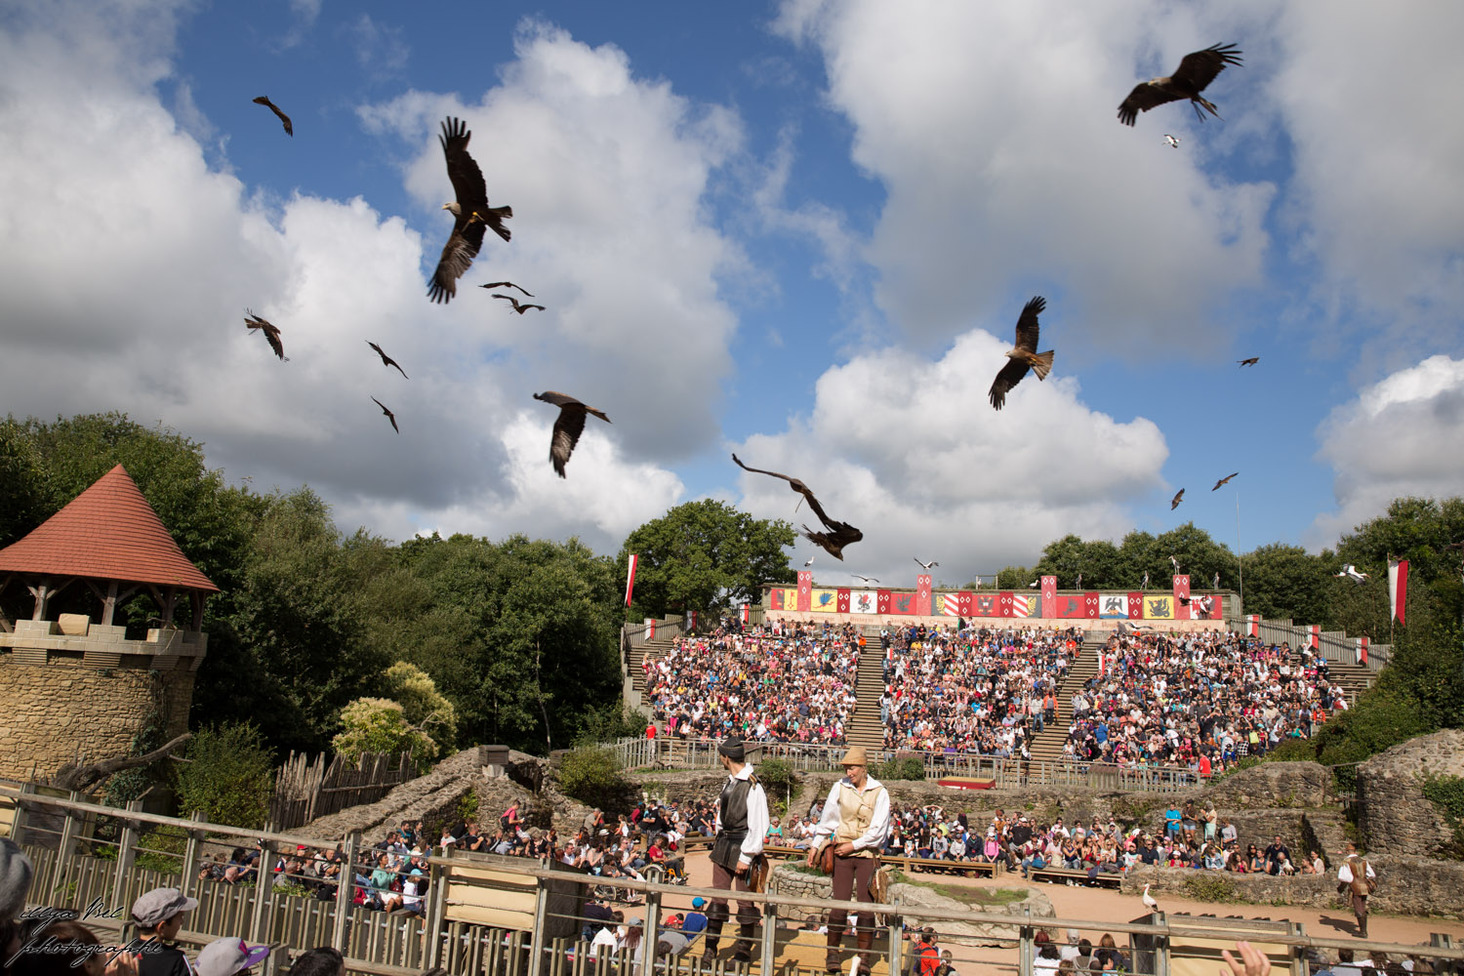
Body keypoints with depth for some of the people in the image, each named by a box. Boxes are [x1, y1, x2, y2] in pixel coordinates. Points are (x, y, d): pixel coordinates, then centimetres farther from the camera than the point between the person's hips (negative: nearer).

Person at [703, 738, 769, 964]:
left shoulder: (753, 787, -16)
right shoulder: (729, 782, 8)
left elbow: (758, 827, -15)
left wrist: (746, 857, -15)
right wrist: (719, 841, 13)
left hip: (742, 848, -7)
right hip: (723, 844, 7)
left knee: (745, 902, 4)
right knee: (718, 897, 9)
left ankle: (743, 952, 16)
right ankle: (710, 949, 17)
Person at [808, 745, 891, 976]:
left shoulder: (879, 792, -3)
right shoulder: (840, 787, 1)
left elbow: (878, 829, -5)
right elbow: (827, 819, 12)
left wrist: (854, 845, -9)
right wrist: (816, 845, 13)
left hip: (867, 853, -1)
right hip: (842, 852, 1)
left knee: (866, 905, -2)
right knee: (840, 903, -4)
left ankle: (864, 956, 9)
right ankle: (832, 952, 9)